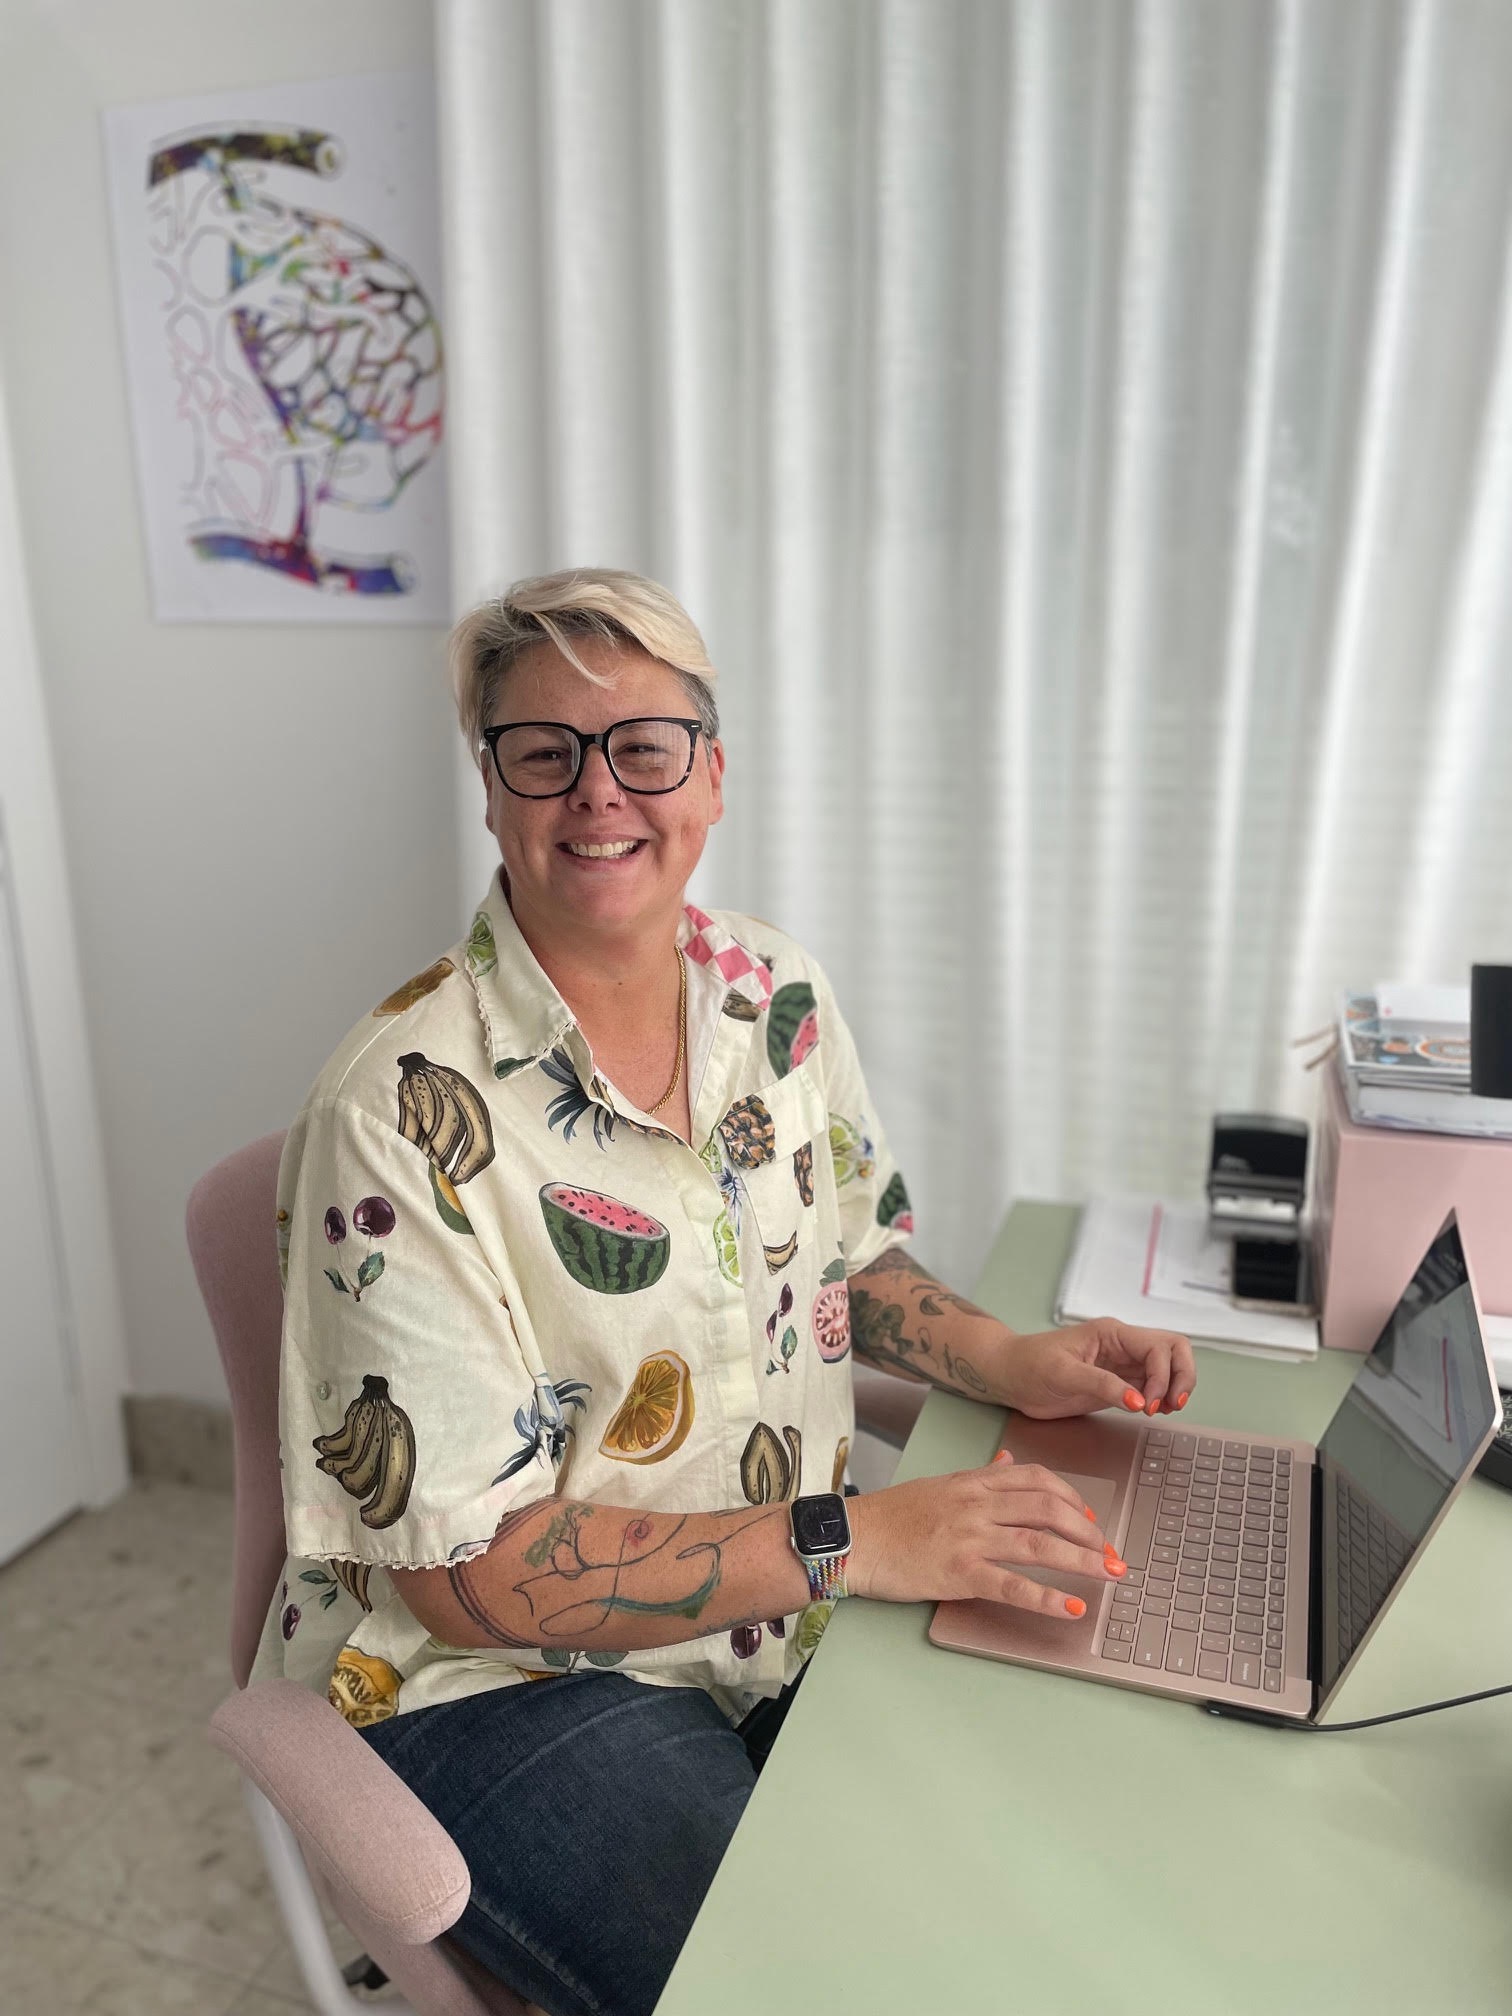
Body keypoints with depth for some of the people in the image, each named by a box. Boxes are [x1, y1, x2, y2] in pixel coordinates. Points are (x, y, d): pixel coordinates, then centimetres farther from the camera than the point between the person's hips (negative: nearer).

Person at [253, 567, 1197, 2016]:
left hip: (801, 1611, 5)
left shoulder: (778, 995, -3)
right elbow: (467, 1572, -21)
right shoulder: (405, 1115, -23)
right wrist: (850, 1541, -24)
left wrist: (1008, 1363, -5)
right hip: (505, 1681, -5)